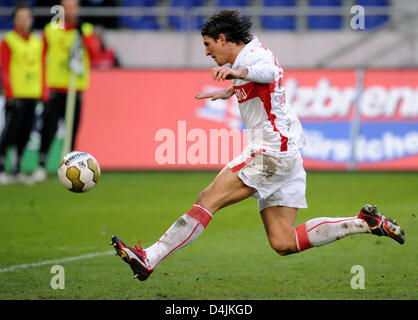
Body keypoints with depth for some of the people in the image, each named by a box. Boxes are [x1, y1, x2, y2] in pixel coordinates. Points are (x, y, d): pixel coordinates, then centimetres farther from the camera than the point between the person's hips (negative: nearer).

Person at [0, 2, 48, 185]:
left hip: (33, 96, 6)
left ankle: (17, 171, 13)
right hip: (16, 95, -6)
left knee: (25, 135, 7)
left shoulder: (37, 43, 14)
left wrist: (44, 93, 10)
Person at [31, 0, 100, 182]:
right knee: (48, 128, -7)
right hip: (54, 87, -1)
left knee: (72, 129, 3)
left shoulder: (86, 30, 6)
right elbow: (42, 59, 6)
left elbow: (94, 51, -9)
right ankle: (41, 165, 0)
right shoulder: (50, 30, 5)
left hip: (76, 87, 1)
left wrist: (82, 34, -18)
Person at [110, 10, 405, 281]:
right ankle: (365, 223, 6)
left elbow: (268, 72, -35)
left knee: (208, 200, -14)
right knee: (283, 244, 3)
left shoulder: (253, 55, -10)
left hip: (273, 150, -10)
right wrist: (229, 92, 54)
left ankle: (149, 260, -18)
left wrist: (237, 72, -53)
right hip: (287, 153, 10)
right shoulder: (251, 55, 20)